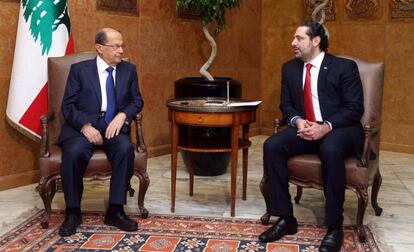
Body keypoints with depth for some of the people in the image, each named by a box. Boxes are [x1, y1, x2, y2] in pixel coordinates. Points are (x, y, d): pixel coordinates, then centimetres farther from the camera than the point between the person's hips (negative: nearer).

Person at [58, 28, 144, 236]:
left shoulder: (129, 69, 14)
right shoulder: (79, 69, 5)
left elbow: (137, 100, 13)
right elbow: (67, 106, 1)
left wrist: (122, 115, -9)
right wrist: (85, 126, -18)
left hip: (113, 127, 2)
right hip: (82, 127, -2)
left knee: (126, 148, -31)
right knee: (74, 152, -33)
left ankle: (115, 211, -20)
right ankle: (72, 212, -13)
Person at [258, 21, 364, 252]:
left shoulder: (345, 67, -4)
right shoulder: (290, 68, 12)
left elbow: (355, 108, -8)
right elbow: (286, 104, 12)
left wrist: (326, 127, -23)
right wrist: (297, 121, -11)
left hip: (340, 129, -5)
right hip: (305, 128, 5)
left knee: (330, 150, -39)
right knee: (272, 146, -23)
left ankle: (335, 227, -24)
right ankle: (285, 218, -15)